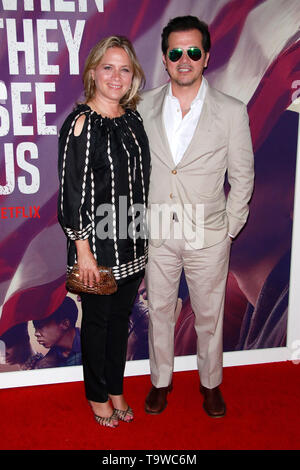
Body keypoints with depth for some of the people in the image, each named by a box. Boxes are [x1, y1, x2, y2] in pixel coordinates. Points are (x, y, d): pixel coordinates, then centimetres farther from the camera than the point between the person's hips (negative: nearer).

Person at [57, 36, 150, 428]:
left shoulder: (133, 118, 6)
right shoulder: (81, 123, -13)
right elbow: (72, 190, -15)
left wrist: (145, 235, 13)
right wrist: (83, 249, -16)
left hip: (133, 241, 6)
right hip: (97, 242, -6)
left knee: (121, 316, 18)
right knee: (97, 318, 11)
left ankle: (116, 390, 38)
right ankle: (97, 396, 33)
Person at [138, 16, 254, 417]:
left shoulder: (232, 111, -6)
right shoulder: (143, 107, 0)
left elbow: (242, 176, 1)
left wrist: (229, 228, 0)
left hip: (208, 235, -1)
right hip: (156, 233, 2)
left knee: (209, 314, 13)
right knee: (159, 310, 15)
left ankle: (211, 383, 37)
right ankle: (161, 381, 37)